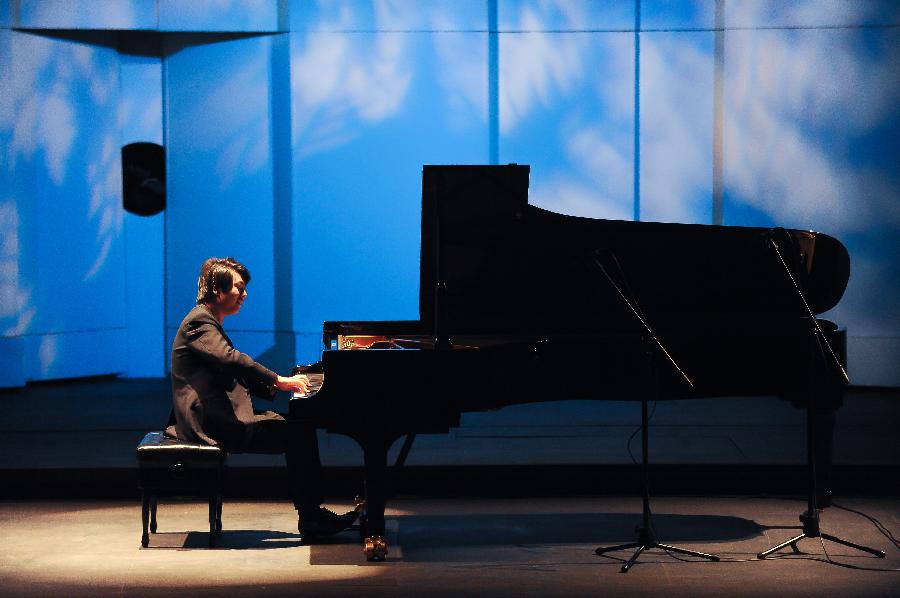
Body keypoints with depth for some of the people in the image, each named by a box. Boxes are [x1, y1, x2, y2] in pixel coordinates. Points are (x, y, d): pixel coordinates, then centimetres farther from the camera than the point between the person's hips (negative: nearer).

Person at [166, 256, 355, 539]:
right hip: (212, 425, -11)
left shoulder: (208, 322, 21)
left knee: (299, 426, 5)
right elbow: (231, 360, -29)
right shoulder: (199, 322, -12)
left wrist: (278, 385, 8)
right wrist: (278, 380, -26)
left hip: (219, 417, 11)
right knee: (298, 434, -15)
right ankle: (310, 519, -7)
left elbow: (235, 376, 20)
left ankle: (312, 515, 2)